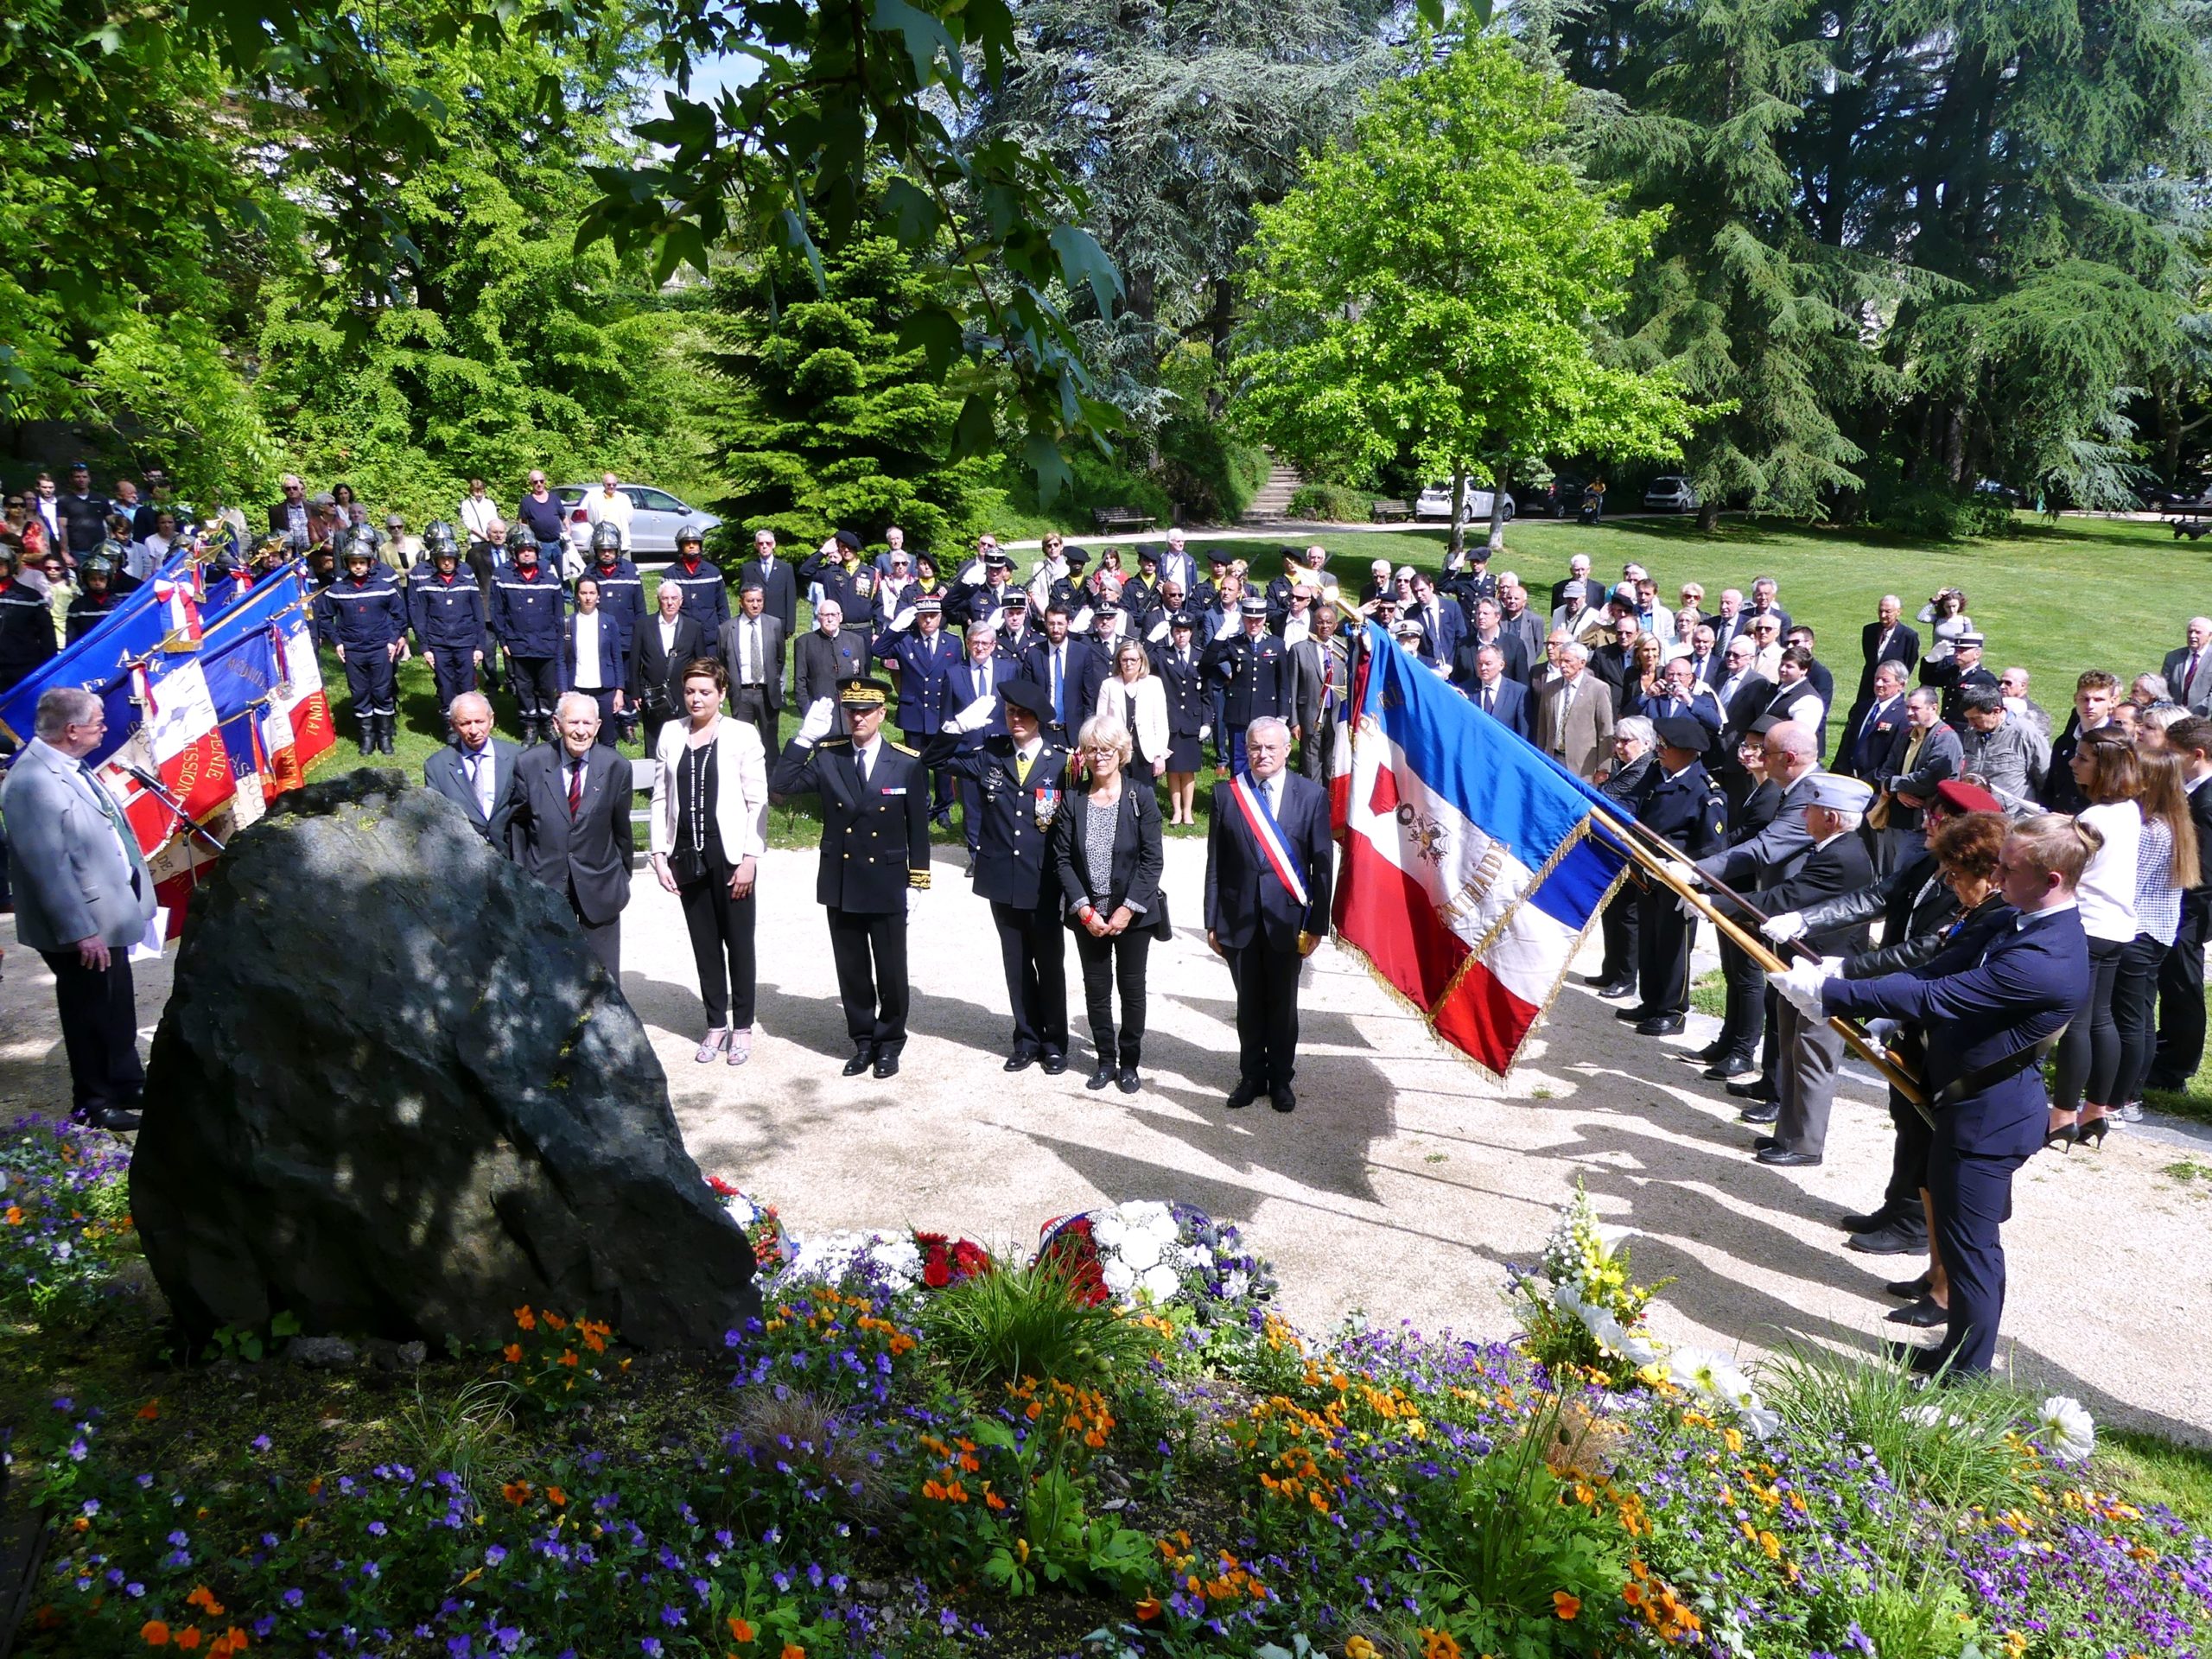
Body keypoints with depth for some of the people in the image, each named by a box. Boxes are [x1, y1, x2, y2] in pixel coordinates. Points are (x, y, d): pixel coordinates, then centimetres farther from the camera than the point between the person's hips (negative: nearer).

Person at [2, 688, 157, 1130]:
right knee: (92, 1016, 6)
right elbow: (47, 866, -26)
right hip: (83, 931, -9)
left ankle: (126, 1085, 37)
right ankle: (93, 1105, 22)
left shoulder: (68, 768, 6)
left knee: (117, 1010, 21)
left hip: (107, 918, 9)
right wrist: (81, 932, -26)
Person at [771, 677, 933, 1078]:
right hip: (840, 883, 2)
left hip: (887, 885, -2)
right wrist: (805, 737, -16)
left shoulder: (907, 762, -5)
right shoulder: (827, 755, -1)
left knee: (891, 970, 7)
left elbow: (918, 826, -2)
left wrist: (918, 881, -3)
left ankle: (890, 1043, 24)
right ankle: (863, 1041, 26)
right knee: (852, 970, 12)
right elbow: (780, 786, -11)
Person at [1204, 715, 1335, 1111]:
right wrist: (1212, 922, 1)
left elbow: (1322, 866, -3)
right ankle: (1251, 1076, 29)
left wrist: (1316, 925, -5)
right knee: (1248, 1004, 13)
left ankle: (1281, 1079, 28)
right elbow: (1216, 863, 2)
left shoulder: (1312, 795, -3)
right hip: (1239, 918, 1)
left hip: (1287, 919, -1)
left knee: (1283, 1004, 11)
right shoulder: (1226, 794, 0)